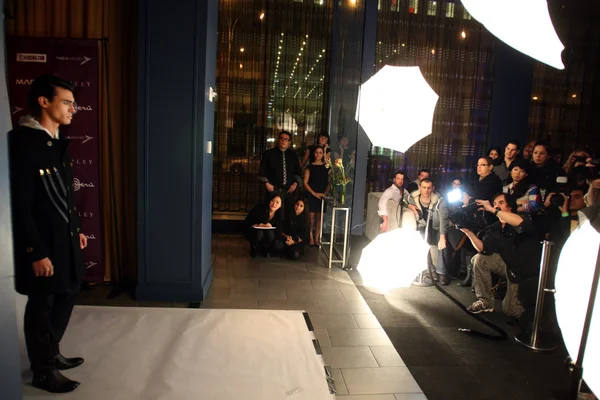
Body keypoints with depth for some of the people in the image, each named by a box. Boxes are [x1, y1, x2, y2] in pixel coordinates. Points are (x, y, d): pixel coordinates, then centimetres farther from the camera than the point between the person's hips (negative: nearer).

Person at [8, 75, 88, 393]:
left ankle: (51, 353, 40)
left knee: (66, 296, 19)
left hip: (65, 238, 9)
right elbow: (19, 205, -21)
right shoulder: (22, 143, -18)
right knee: (41, 305, 7)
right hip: (43, 243, -9)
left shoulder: (58, 143, 9)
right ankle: (43, 371, 26)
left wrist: (76, 230, 18)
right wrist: (36, 252, -20)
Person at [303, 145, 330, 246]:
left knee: (319, 217, 3)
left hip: (322, 195, 2)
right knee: (311, 217, -3)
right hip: (311, 195, -1)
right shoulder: (310, 167, 2)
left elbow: (329, 182, 5)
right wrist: (314, 193, -11)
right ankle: (311, 238, 7)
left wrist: (325, 193, -9)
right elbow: (305, 183, -3)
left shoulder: (326, 167, 6)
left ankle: (316, 238, 11)